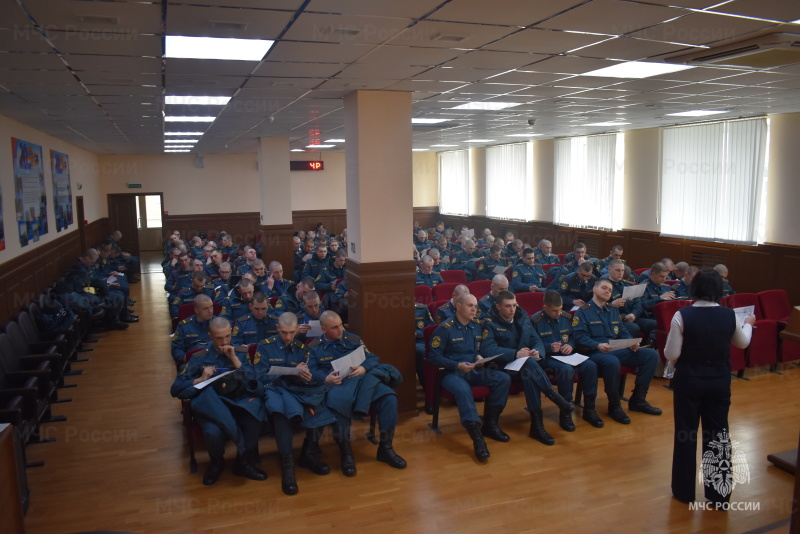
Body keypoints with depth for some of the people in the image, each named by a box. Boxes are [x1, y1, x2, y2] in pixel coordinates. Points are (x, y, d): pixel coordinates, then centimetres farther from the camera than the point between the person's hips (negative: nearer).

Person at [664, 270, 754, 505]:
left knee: (685, 432, 9)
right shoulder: (729, 315, -6)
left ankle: (685, 490, 21)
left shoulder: (683, 315, -18)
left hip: (689, 381, -3)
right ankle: (719, 492, 23)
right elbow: (743, 343, 15)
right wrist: (749, 324, 35)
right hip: (720, 382, 3)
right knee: (718, 433, 13)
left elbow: (671, 355, -15)